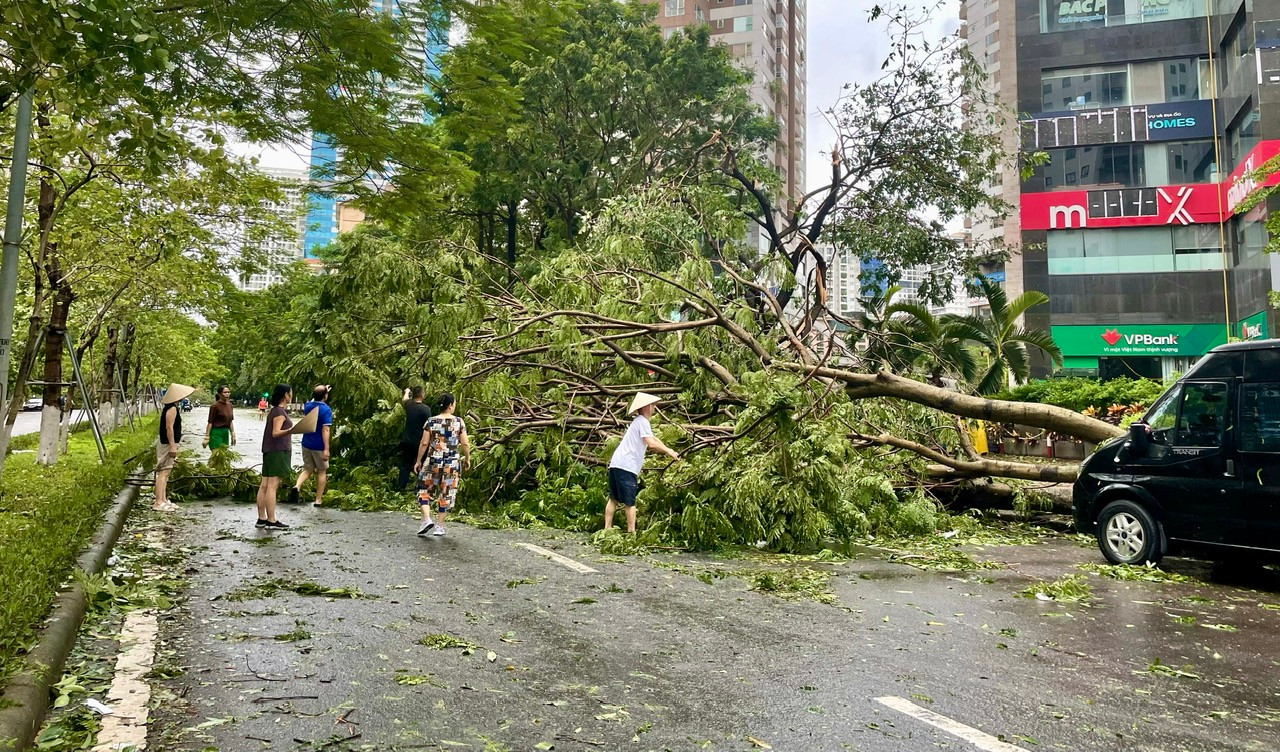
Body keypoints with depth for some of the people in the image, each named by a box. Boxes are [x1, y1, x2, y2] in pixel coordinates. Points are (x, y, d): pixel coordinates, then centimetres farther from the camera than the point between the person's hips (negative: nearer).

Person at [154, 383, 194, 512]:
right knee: (163, 472, -11)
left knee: (164, 472, 14)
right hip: (167, 444, -11)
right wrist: (172, 446, -22)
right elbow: (169, 427, -21)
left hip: (166, 443, 11)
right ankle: (158, 503, -12)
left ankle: (164, 500, 21)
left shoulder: (172, 408, 15)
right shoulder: (172, 409, -15)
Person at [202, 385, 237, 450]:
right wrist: (207, 437, -14)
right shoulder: (215, 406, -11)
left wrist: (233, 435, 16)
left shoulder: (230, 405, 9)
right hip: (216, 433, -7)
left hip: (226, 433, 7)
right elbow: (210, 422, -11)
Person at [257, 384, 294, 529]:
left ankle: (262, 518, 12)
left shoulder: (274, 411, 17)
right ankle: (271, 520, -9)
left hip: (269, 451, 10)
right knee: (272, 486, -9)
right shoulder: (280, 412, -12)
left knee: (264, 486, 8)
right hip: (278, 451, -10)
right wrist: (290, 430, -40)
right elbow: (275, 433, -22)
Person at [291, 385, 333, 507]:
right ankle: (318, 500, 12)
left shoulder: (308, 406, 3)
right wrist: (326, 449, -25)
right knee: (322, 472, 10)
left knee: (308, 469, 17)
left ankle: (297, 486, -11)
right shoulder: (326, 409, -16)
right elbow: (325, 430, -23)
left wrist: (321, 391, 39)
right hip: (319, 446, -5)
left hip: (306, 444, 5)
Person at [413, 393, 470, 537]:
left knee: (425, 490, 15)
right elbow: (465, 444, -4)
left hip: (433, 462, 0)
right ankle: (440, 526, 12)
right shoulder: (459, 422, -5)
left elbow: (424, 444, -3)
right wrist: (467, 459, 10)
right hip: (452, 463, 0)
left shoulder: (431, 422, -4)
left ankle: (427, 519, -2)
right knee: (446, 493, 9)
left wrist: (418, 461, 7)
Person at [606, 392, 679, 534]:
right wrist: (669, 452, -7)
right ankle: (631, 532, 1)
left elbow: (653, 439, 30)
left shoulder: (640, 421, 24)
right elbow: (651, 443, -18)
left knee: (614, 499, 13)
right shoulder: (643, 422, -8)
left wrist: (669, 451, 22)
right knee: (630, 502, -3)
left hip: (616, 464, 9)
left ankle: (607, 528, 16)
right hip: (627, 467, -9)